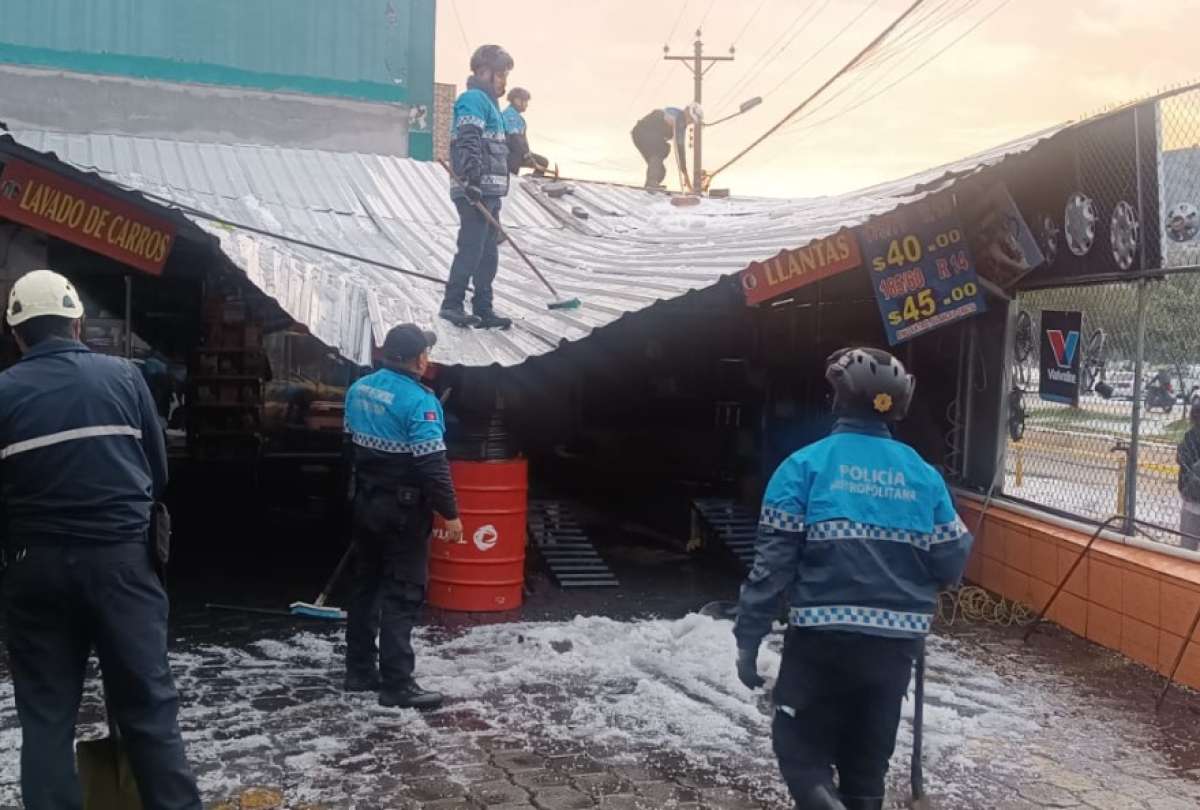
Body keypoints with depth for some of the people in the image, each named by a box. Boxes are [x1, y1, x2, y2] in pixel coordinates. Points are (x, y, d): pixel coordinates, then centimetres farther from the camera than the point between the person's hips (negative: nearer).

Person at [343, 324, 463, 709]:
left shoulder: (359, 389, 5)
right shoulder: (418, 401, -21)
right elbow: (432, 465, -23)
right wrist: (450, 513, -15)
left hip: (366, 503, 8)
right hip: (403, 510, -8)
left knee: (366, 585, 16)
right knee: (402, 595, -2)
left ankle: (360, 670, 25)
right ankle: (397, 684, 1)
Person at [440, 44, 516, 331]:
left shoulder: (489, 102, 25)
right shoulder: (474, 99, -7)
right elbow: (467, 141, -20)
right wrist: (472, 179, -29)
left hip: (488, 192, 10)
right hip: (475, 191, -10)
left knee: (489, 253, 10)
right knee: (471, 249, -10)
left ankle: (483, 309, 14)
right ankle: (452, 305, -5)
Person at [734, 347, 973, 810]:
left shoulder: (806, 464, -6)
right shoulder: (924, 474, 3)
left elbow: (773, 558, -11)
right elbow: (951, 564, 5)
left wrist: (748, 638, -6)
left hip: (822, 636, -3)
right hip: (896, 640, 4)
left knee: (801, 747, 9)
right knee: (868, 758, 18)